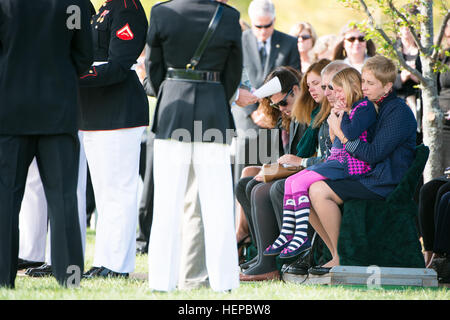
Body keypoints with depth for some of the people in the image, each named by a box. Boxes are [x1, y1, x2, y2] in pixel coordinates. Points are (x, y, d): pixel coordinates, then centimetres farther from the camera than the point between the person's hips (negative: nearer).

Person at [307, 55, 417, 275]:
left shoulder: (399, 112, -12)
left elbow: (373, 154, -20)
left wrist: (341, 133, -16)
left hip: (385, 183, -9)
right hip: (366, 177, 9)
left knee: (319, 191, -23)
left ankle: (341, 257, -15)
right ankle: (337, 255, 1)